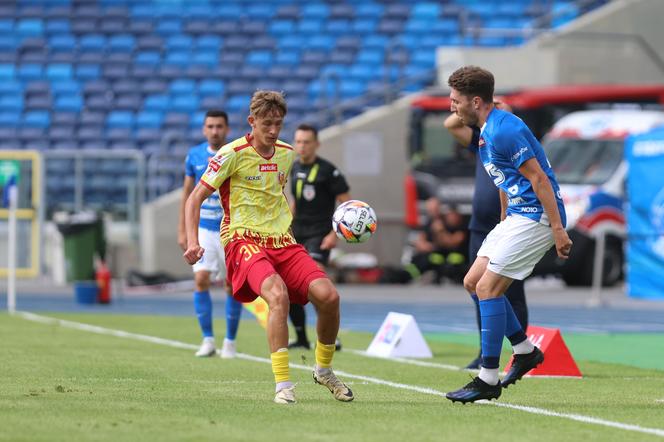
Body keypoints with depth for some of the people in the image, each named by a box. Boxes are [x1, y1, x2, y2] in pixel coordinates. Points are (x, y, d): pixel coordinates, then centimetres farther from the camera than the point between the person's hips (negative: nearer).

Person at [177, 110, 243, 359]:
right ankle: (208, 340, -3)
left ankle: (230, 342, 12)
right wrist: (182, 230, 8)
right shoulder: (194, 156, 2)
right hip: (203, 228, 2)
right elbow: (187, 192, 10)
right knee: (201, 280, -11)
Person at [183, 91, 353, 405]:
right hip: (244, 241, -5)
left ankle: (324, 370, 9)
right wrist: (192, 243, -14)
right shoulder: (233, 154, -6)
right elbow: (195, 199, -3)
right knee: (278, 294, -35)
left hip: (282, 241, 5)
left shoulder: (287, 154, 12)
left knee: (328, 296, -16)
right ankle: (282, 385, -30)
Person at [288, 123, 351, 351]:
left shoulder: (328, 170, -10)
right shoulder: (295, 168, 11)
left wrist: (335, 233, -18)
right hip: (297, 234, 7)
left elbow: (346, 203, -10)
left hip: (319, 234, -7)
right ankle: (301, 339, 18)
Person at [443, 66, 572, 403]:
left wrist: (558, 230, -22)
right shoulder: (487, 131, 13)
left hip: (535, 217, -10)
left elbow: (539, 179, -22)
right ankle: (525, 351, 19)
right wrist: (504, 223, 30)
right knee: (473, 281, 11)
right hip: (517, 216, 10)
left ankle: (488, 380, -9)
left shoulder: (503, 131, -20)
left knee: (487, 287, -12)